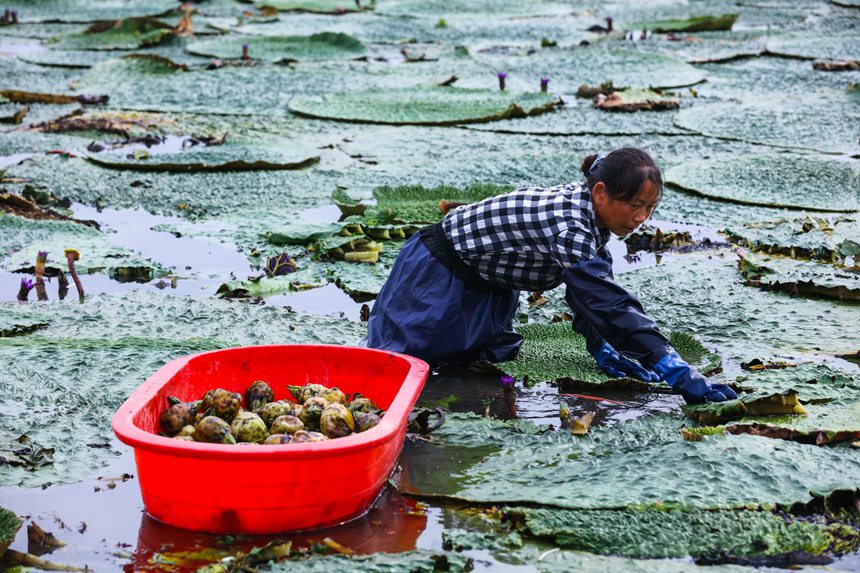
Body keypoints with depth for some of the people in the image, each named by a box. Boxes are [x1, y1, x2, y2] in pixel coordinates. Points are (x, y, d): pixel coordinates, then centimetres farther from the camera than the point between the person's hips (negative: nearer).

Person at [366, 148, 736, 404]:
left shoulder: (589, 212, -10)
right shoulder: (568, 224, -37)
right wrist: (681, 376, -44)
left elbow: (589, 290, 4)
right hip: (438, 272, -9)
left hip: (488, 285, 9)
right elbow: (611, 304, -43)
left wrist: (602, 348, -7)